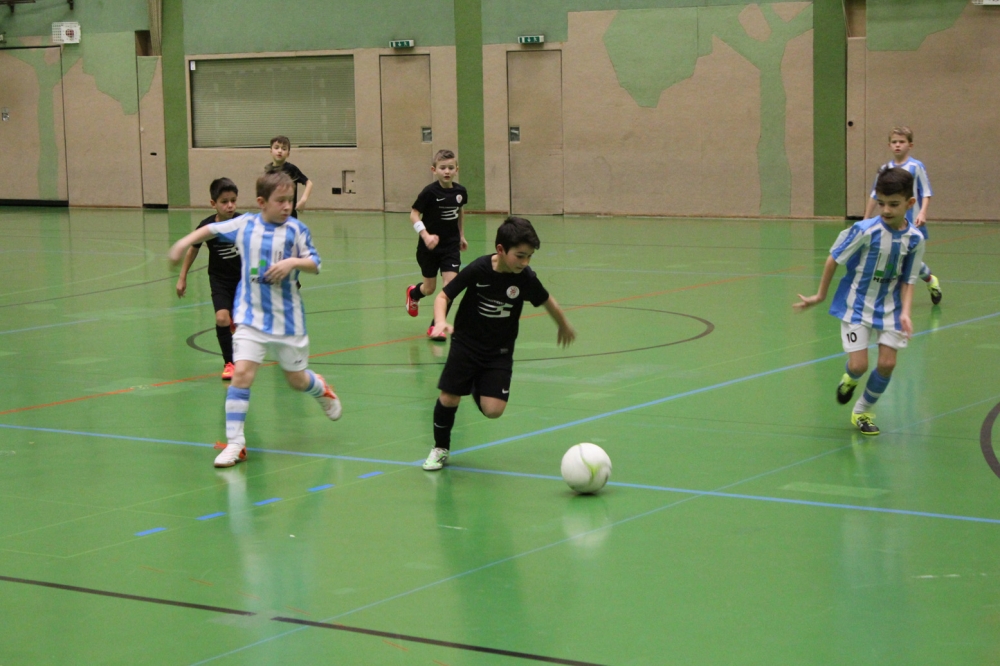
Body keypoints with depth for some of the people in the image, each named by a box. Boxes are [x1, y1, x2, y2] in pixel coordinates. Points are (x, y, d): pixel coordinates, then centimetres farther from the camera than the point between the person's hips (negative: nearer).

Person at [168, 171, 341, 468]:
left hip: (288, 318, 0)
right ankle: (235, 443, -8)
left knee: (297, 380, 13)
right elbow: (212, 229, 14)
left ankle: (322, 391, 50)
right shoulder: (244, 225, -2)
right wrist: (185, 242, 7)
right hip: (251, 317, 0)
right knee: (242, 373, -15)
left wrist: (294, 262, -22)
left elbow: (315, 263, -4)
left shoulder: (295, 229, -6)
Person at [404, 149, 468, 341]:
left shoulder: (460, 192, -4)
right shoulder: (430, 192, -17)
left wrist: (461, 235, 18)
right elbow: (414, 214, -16)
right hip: (430, 247, -3)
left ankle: (436, 325, -3)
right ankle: (413, 293, 49)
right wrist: (425, 235, -29)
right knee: (430, 288, 12)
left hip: (451, 246, 3)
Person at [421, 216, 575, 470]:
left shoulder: (526, 278, -14)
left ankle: (479, 389, 26)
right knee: (448, 399, -4)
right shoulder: (478, 270, -20)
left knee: (493, 410, -11)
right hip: (466, 344, -1)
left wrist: (564, 326, 21)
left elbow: (547, 302, 6)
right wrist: (441, 321, -31)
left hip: (500, 353, 1)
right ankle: (440, 449, 24)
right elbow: (444, 296, -12)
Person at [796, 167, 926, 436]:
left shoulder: (915, 239, -10)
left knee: (887, 363, -3)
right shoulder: (865, 231, -22)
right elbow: (834, 259, -9)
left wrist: (905, 312, -17)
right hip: (856, 305, -3)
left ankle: (863, 411, 23)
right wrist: (820, 295, 0)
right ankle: (850, 378, 31)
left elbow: (907, 280, -2)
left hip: (888, 308, 3)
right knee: (859, 365, -10)